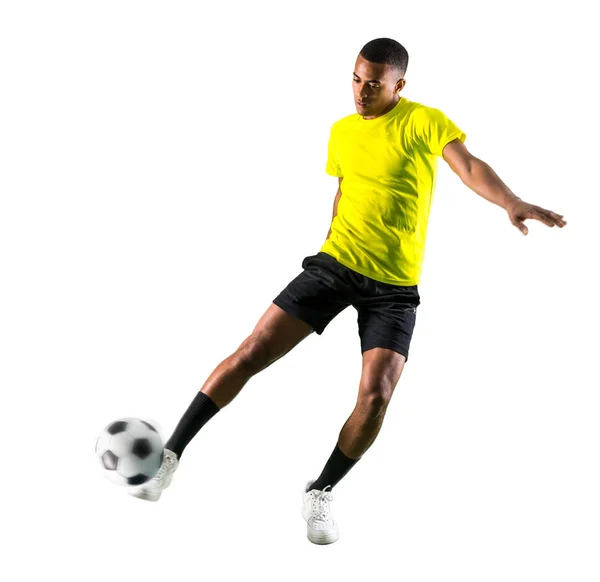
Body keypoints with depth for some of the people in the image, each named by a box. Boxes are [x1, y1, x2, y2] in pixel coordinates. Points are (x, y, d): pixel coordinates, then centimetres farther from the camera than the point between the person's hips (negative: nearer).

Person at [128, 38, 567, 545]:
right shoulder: (341, 131, 9)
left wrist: (513, 204, -38)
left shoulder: (425, 122, -5)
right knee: (251, 354, -8)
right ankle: (172, 452, 3)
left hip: (396, 284, -2)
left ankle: (321, 493, 7)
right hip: (335, 264, 3)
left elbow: (469, 166, -20)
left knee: (376, 393, -16)